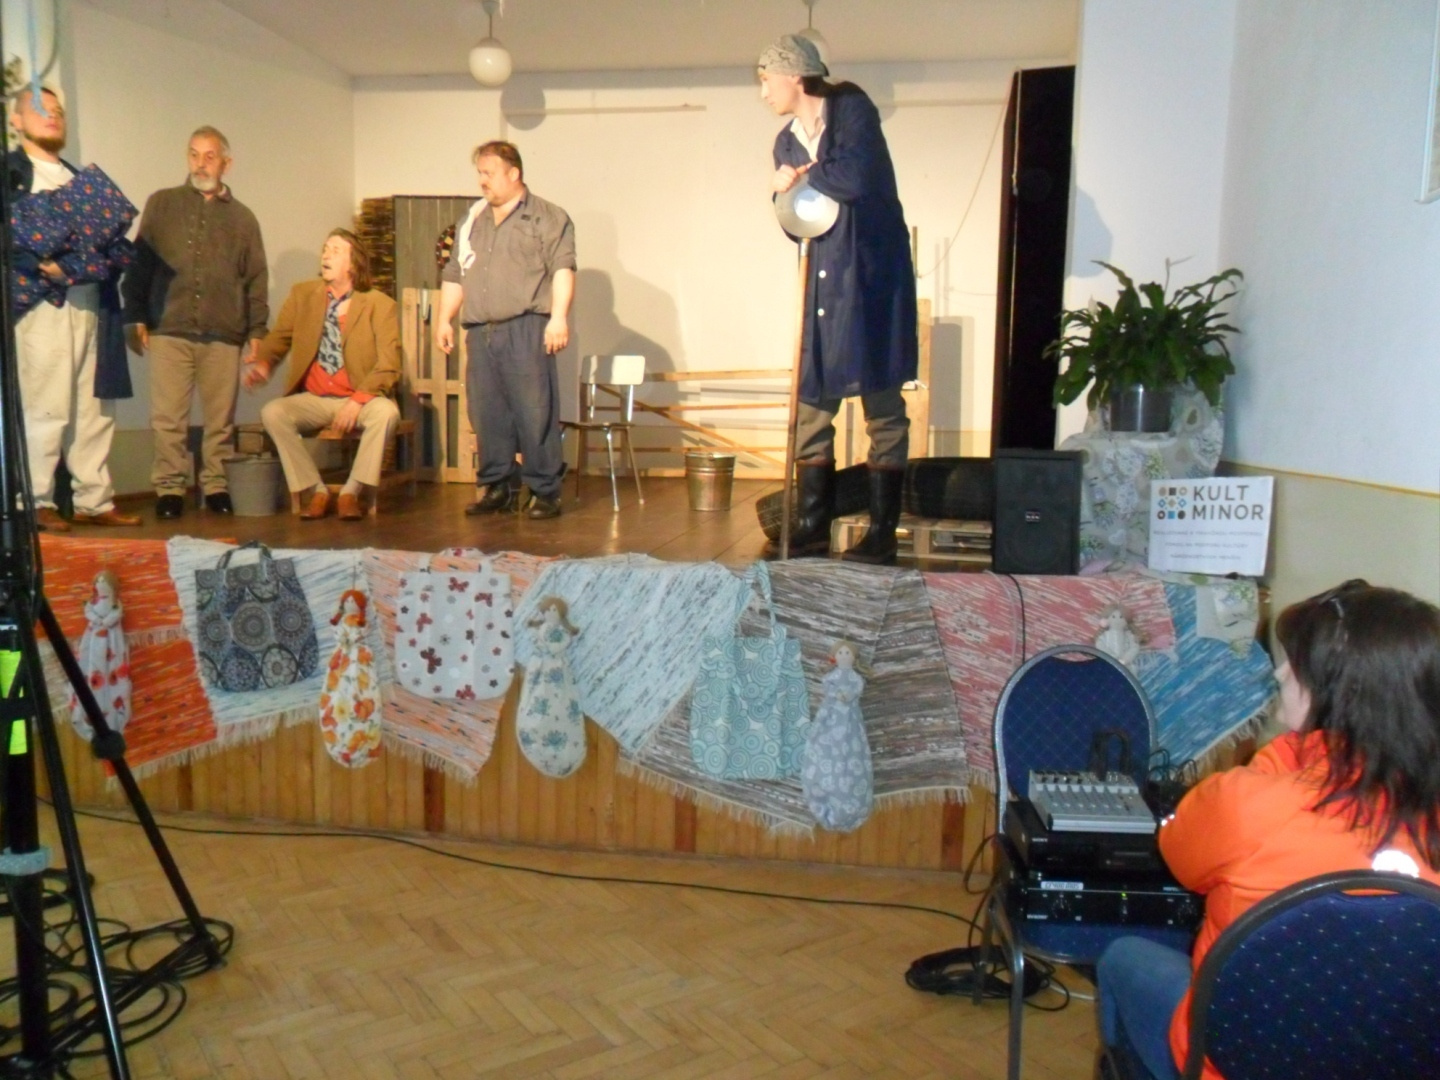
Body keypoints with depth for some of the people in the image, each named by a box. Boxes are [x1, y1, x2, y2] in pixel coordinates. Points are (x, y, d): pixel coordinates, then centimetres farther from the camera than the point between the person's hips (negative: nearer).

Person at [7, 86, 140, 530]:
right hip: (41, 304, -6)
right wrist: (41, 264, -20)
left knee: (95, 410, 5)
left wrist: (108, 261, -1)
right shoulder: (10, 171, 5)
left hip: (91, 305, 6)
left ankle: (95, 501, 10)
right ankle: (37, 503, -1)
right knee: (46, 409, -8)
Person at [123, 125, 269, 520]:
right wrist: (135, 316, 0)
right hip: (169, 330, -1)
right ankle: (169, 488, 7)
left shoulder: (242, 217, 13)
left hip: (224, 335, 1)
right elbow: (139, 264, 7)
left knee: (220, 418, 4)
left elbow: (257, 279, 11)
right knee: (168, 417, -1)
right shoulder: (161, 204, 10)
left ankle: (216, 486, 14)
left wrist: (257, 329, 4)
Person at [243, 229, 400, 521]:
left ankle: (351, 492, -17)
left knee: (385, 412, -34)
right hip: (312, 399, 3)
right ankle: (315, 491, -11)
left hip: (359, 401, -2)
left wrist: (358, 400, -20)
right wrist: (261, 363, -12)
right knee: (272, 412, -25)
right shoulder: (302, 295, 9)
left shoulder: (379, 304, -1)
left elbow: (388, 365, -7)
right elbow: (277, 340, 11)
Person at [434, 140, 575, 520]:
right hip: (480, 332, 6)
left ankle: (545, 492, 0)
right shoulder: (472, 222, 22)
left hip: (526, 330, -6)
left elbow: (563, 269, -8)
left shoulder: (547, 217, 3)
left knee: (535, 413, -7)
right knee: (486, 413, 7)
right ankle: (495, 488, 15)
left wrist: (558, 317, -19)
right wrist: (444, 320, 15)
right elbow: (454, 276, 24)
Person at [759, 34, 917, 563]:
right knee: (812, 405, 6)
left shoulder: (852, 108, -5)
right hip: (824, 283, 7)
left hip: (872, 278, -7)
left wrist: (801, 177, -7)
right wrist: (787, 193, -5)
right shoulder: (787, 142, 14)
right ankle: (813, 527, 16)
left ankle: (882, 534, 5)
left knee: (883, 407, -1)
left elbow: (854, 178, -21)